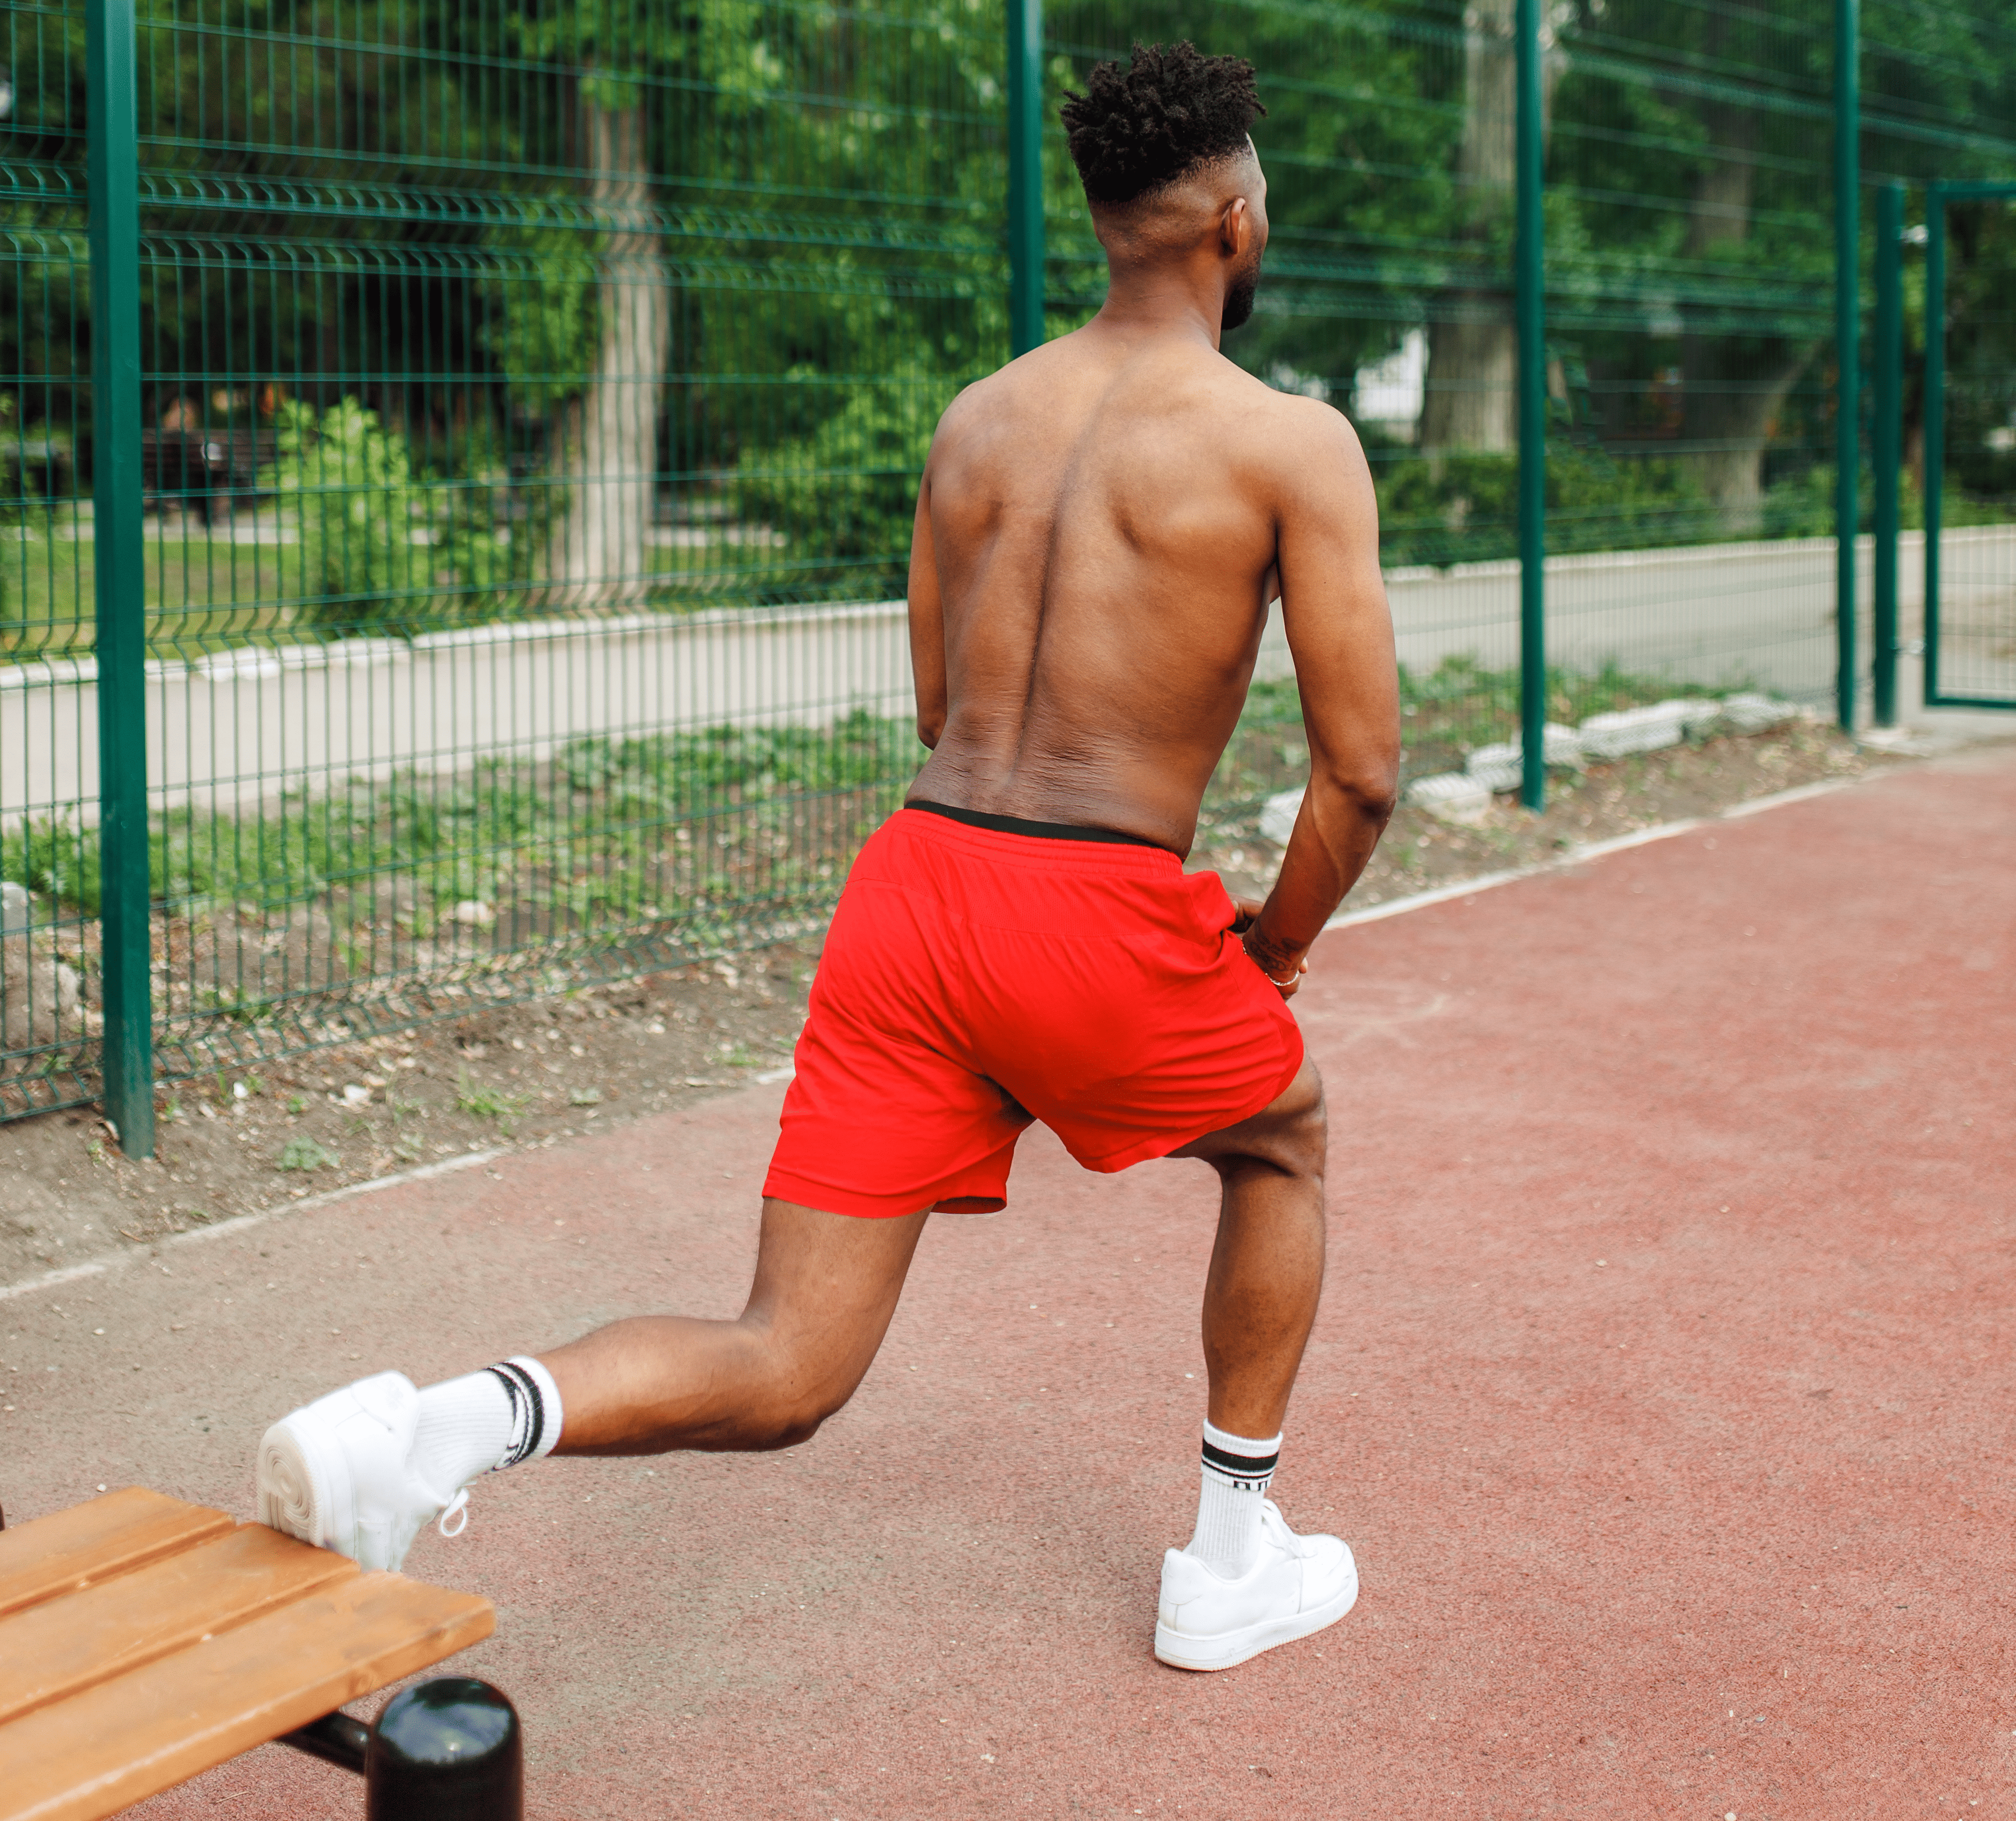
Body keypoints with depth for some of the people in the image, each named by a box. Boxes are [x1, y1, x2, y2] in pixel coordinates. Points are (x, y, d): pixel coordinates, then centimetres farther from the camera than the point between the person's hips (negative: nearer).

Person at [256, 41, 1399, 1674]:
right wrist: (1279, 941, 15)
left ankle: (461, 1418, -20)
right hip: (1099, 922, -4)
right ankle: (1235, 1567, 35)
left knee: (781, 1379, 7)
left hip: (915, 872, 4)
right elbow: (1363, 772, -4)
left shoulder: (976, 421, 17)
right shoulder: (1294, 444, -1)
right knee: (1283, 1145, 29)